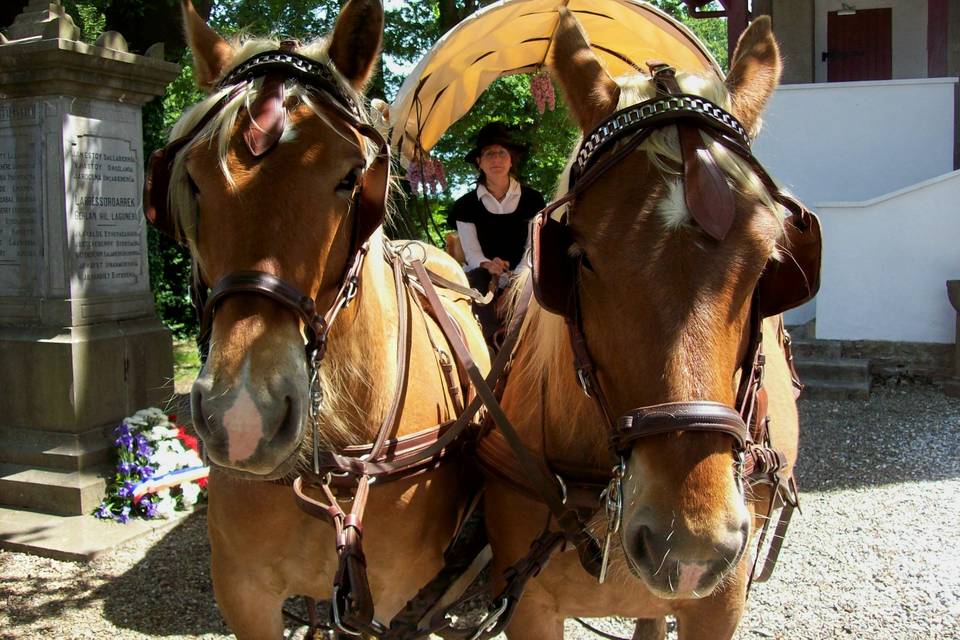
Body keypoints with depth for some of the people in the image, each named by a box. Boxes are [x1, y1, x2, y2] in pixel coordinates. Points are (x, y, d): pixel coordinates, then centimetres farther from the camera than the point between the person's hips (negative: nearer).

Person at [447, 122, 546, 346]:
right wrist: (488, 265, -29)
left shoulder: (532, 199, 1)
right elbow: (471, 252, -4)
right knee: (477, 278, -34)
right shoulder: (466, 205, 2)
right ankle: (496, 341, -45)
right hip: (484, 274, 0)